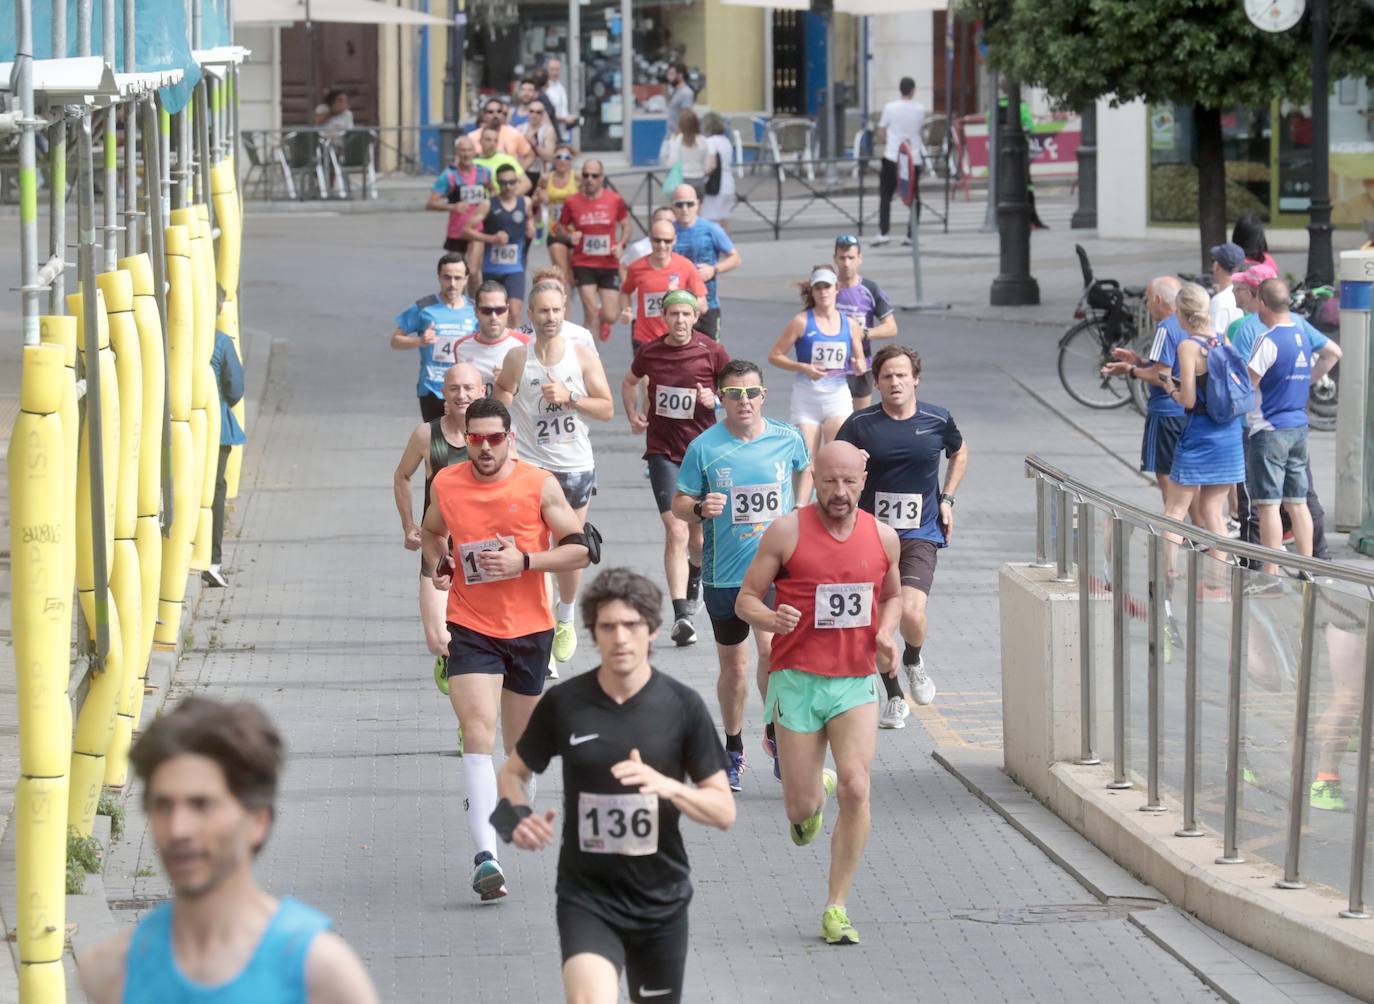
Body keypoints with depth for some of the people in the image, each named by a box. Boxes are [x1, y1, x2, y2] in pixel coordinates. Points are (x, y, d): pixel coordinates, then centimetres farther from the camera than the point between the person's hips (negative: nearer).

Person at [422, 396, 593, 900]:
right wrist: (436, 564, 2)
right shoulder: (446, 484, 0)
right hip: (470, 628, -1)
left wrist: (523, 561, -18)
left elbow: (580, 549, -5)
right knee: (478, 735, -18)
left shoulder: (539, 485, -6)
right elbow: (432, 531, 22)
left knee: (522, 745, 12)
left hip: (529, 630, 1)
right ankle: (485, 856, -27)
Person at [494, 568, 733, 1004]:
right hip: (586, 896, -2)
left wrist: (667, 786, -23)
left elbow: (724, 811, -3)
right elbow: (513, 772, 13)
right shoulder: (563, 704, -4)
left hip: (661, 899, 2)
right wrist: (516, 817, -10)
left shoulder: (682, 706, -5)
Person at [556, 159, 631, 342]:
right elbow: (561, 227, 10)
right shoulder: (572, 202, -3)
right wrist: (569, 236, -12)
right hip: (583, 264, -1)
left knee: (610, 316, 0)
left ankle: (602, 320, 39)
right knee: (591, 312, -10)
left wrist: (620, 244, -8)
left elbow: (625, 225, 10)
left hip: (609, 265, 1)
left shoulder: (615, 200, -3)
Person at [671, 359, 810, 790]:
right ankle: (733, 750, 31)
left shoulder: (787, 439, -3)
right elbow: (678, 504, -1)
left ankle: (776, 730, 0)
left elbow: (805, 469, 21)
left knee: (771, 645, -22)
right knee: (733, 665, 12)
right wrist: (701, 508, -21)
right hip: (723, 573, 1)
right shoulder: (705, 447, -7)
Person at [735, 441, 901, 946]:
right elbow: (745, 599, -1)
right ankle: (814, 790, 42)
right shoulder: (787, 532, -6)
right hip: (797, 680, -2)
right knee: (800, 808, 1)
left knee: (855, 788, -17)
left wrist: (884, 634, 1)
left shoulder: (883, 537, 4)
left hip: (856, 682, 2)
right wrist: (770, 619, -24)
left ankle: (836, 907, -6)